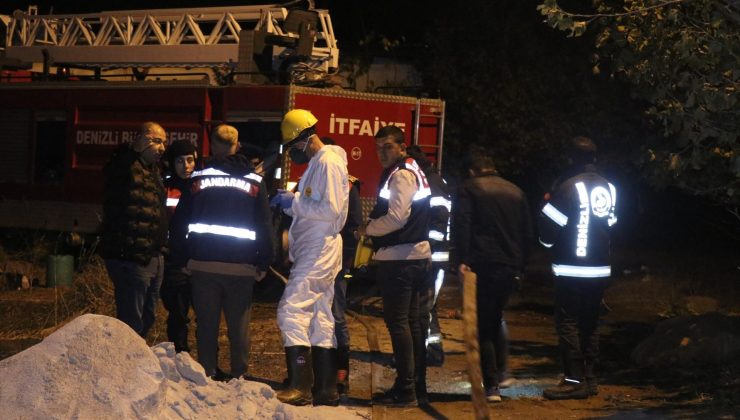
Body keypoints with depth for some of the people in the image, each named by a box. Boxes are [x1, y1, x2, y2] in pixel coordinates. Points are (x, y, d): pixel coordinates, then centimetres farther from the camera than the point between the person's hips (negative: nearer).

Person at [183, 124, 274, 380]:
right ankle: (239, 376, 4)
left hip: (203, 263, 0)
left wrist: (183, 259, 10)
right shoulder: (254, 182, 3)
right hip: (241, 265, 0)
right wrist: (263, 263, 8)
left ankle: (208, 375, 6)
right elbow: (264, 226, 3)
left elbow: (183, 222, 4)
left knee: (206, 324, 6)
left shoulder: (198, 179, 1)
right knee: (239, 325, 5)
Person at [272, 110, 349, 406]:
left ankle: (299, 387, -19)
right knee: (319, 318, 11)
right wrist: (290, 202, 6)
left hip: (319, 253, -11)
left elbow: (331, 209, -21)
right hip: (316, 253, 11)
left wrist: (294, 202, -14)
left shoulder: (329, 163, -12)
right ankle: (325, 389, 14)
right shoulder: (318, 164, 19)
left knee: (291, 311, -15)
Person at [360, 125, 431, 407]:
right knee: (410, 321, 15)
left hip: (399, 259, -11)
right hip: (415, 256, 11)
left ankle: (405, 390, -9)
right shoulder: (413, 171, 18)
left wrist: (368, 229, -8)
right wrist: (375, 235, 13)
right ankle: (417, 387, 20)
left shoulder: (401, 175, -14)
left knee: (397, 322, -8)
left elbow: (396, 217, -22)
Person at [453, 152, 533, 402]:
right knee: (495, 320, 23)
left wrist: (462, 259, -14)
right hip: (511, 267, 5)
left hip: (482, 266, -5)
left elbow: (461, 225, -11)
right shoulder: (515, 191, 17)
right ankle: (498, 373, 21)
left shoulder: (469, 189, 3)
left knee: (482, 326, -1)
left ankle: (491, 385, -7)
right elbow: (527, 233, 18)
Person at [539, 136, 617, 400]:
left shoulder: (568, 187, -14)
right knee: (589, 323, 14)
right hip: (600, 268, 7)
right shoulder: (609, 188, 7)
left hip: (571, 269, -7)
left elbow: (548, 230, -11)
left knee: (567, 322, -4)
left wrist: (548, 203, 8)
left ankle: (574, 380, -9)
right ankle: (589, 378, 16)